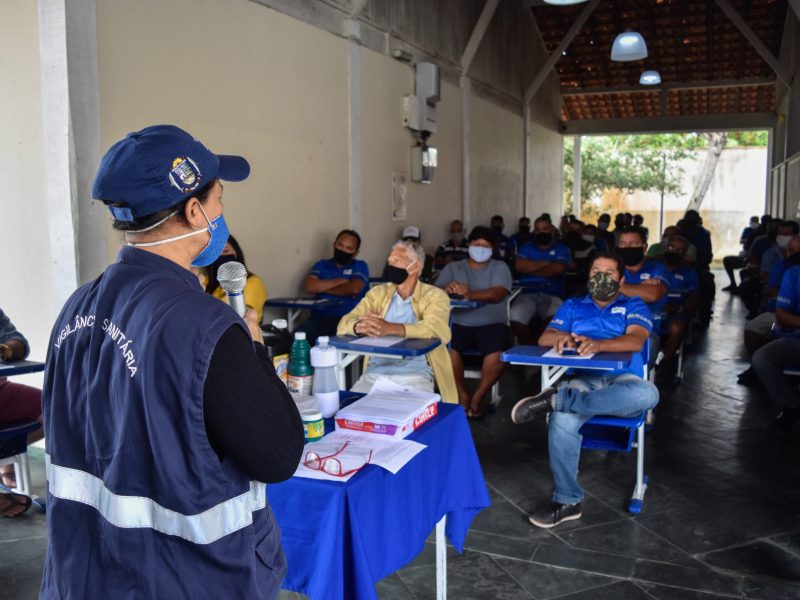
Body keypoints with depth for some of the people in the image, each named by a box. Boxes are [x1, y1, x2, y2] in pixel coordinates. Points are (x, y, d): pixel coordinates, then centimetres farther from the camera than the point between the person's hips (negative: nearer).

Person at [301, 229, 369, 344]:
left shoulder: (360, 266, 12)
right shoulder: (321, 265, 20)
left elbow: (354, 289, -9)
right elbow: (308, 286, 1)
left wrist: (322, 288, 3)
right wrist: (340, 281, -2)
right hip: (320, 318, 3)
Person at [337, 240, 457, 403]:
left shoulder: (435, 296, 3)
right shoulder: (377, 292, 14)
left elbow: (437, 330, -18)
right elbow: (344, 324, 4)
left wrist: (390, 328, -31)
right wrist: (360, 326, -21)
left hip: (415, 375, -3)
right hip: (375, 372, 4)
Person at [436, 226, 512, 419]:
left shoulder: (499, 267, 10)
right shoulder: (453, 268, 16)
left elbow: (497, 294, -10)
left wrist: (471, 294, -29)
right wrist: (446, 289, -24)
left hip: (491, 324, -1)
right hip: (459, 324, 1)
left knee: (499, 351, -33)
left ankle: (477, 398, -12)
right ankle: (462, 395, -12)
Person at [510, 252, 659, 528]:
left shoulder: (634, 306, 13)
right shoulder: (573, 306, 22)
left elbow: (636, 340, -8)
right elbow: (544, 338, 9)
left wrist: (598, 344, -28)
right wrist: (561, 337, -17)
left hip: (622, 380, -1)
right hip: (584, 380, 1)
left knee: (647, 394, -39)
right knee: (562, 418, -34)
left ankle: (556, 399, -34)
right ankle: (567, 500, -20)